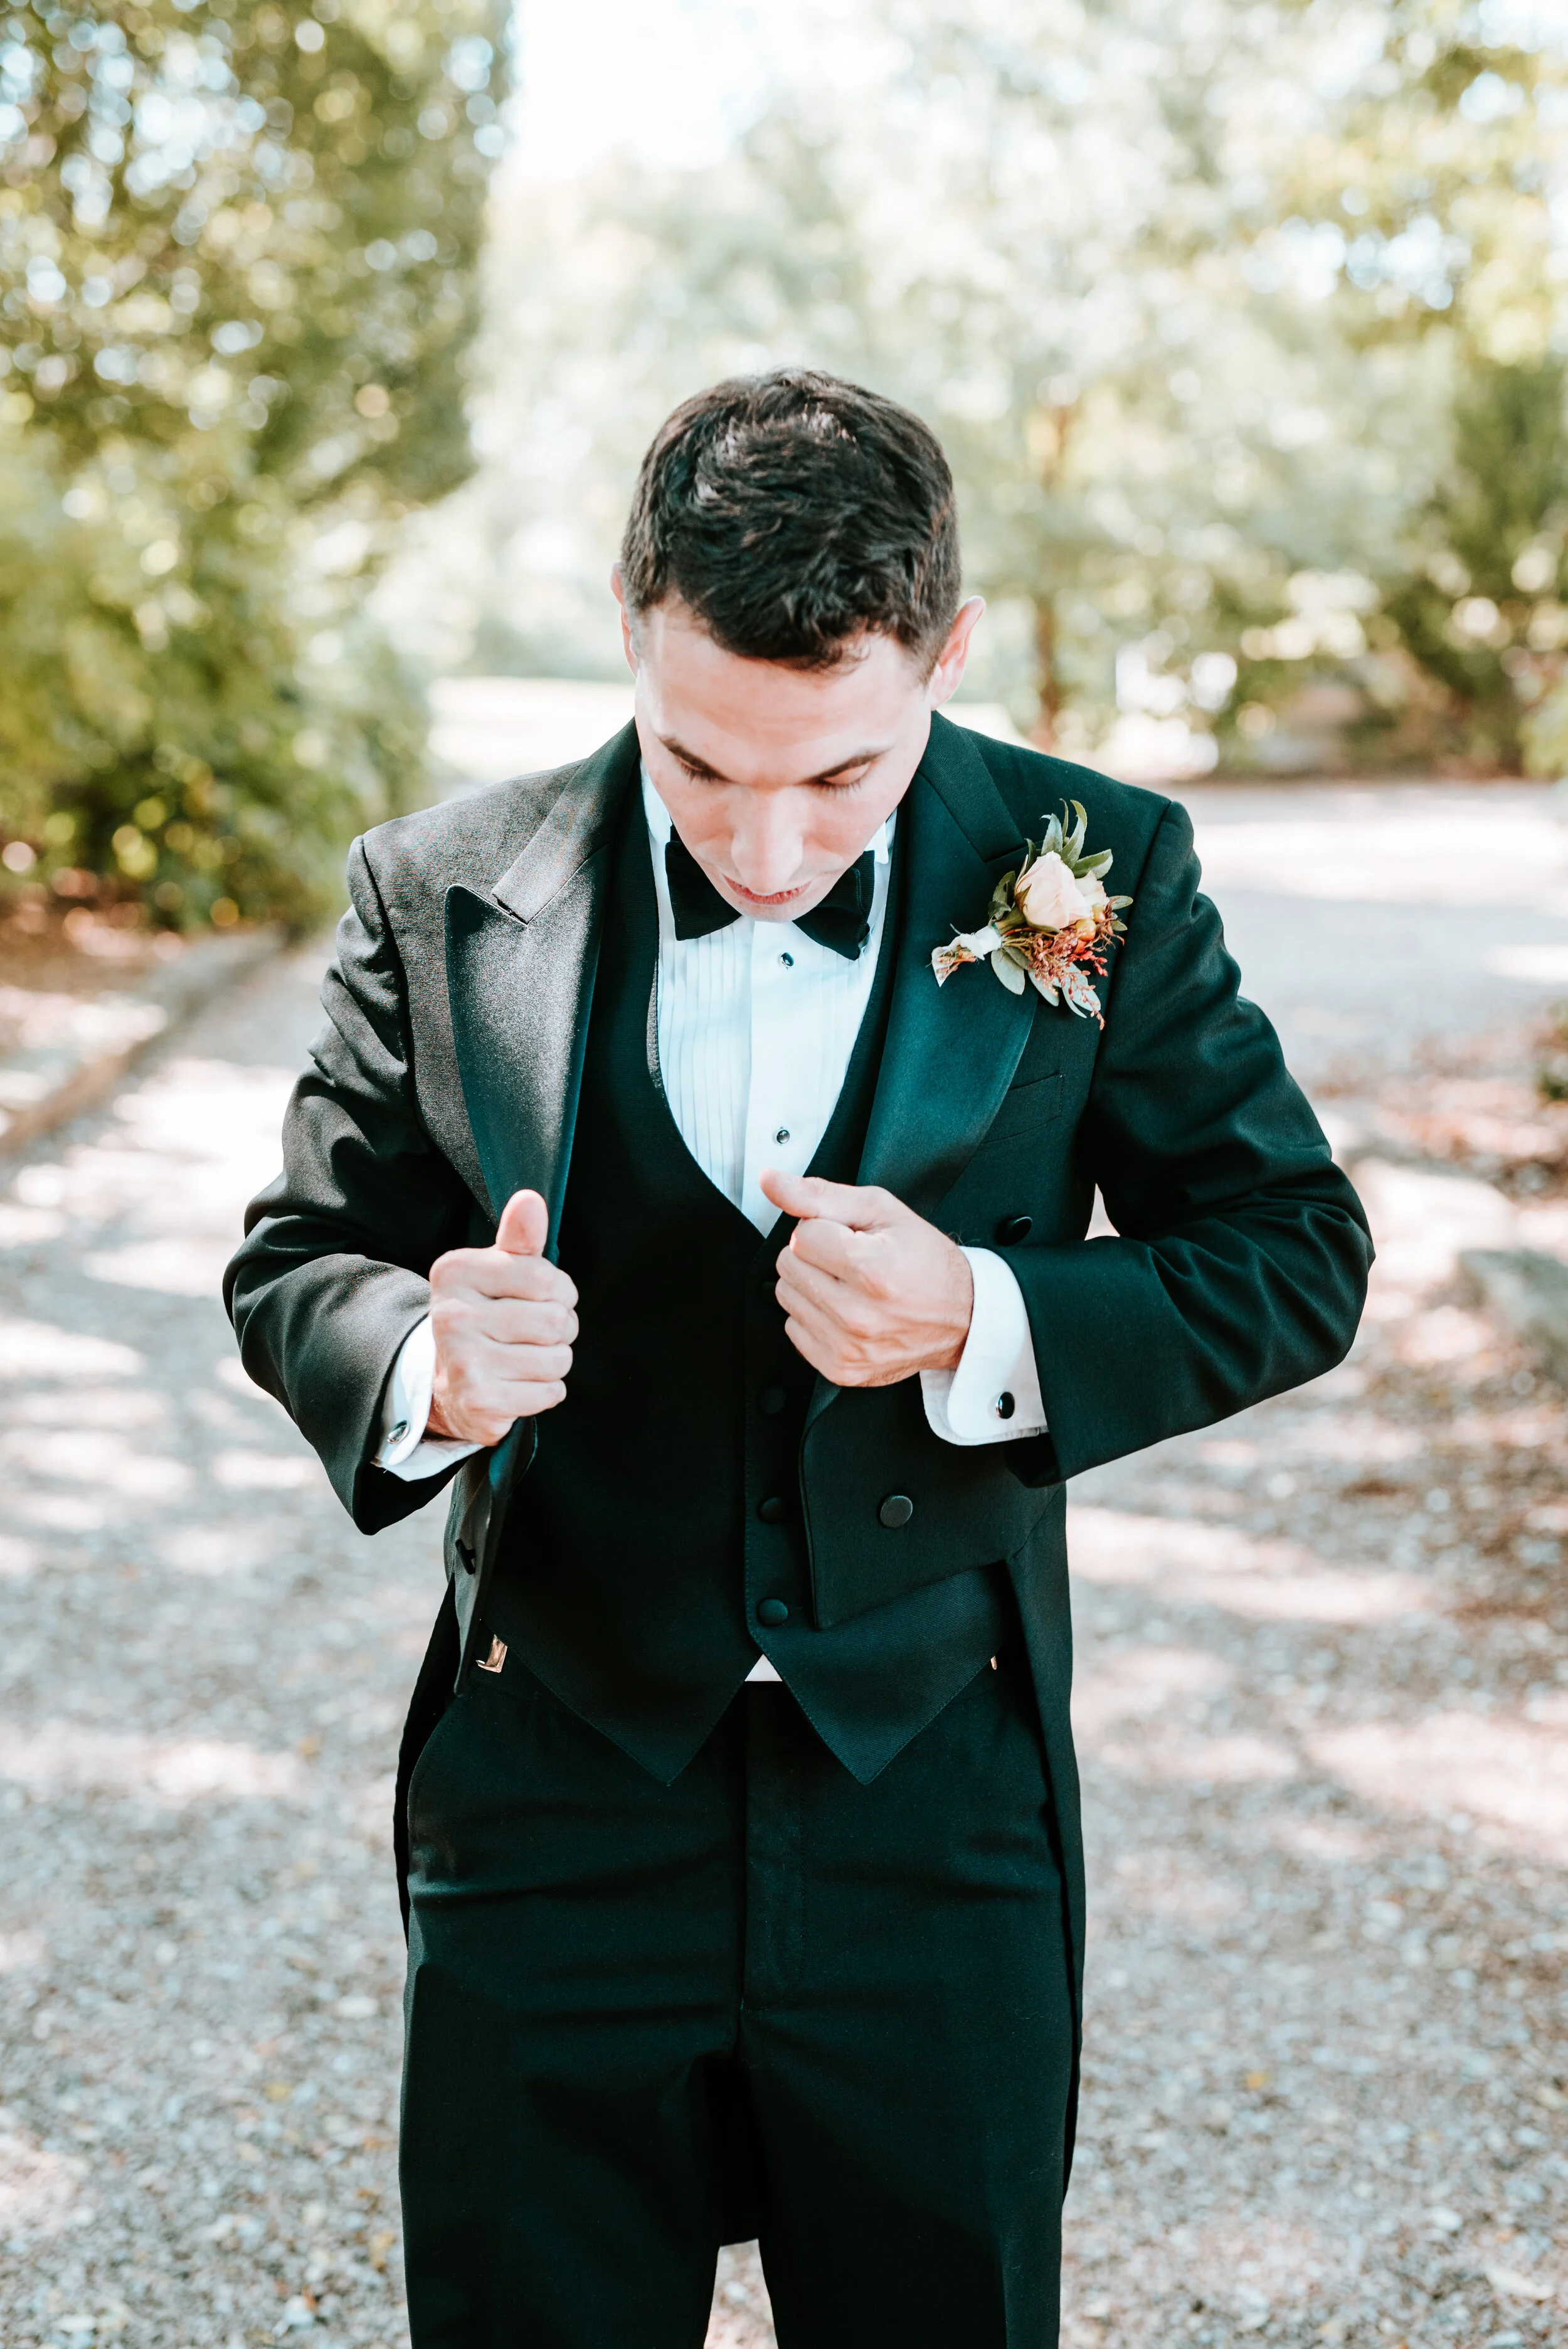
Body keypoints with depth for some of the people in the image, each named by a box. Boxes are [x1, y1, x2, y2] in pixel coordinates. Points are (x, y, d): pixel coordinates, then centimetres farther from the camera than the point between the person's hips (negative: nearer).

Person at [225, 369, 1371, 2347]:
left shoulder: (1094, 876, -7)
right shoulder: (444, 896, -7)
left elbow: (1295, 1254, -2)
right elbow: (298, 1260, 2)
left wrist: (985, 1327, -20)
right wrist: (424, 1364, -22)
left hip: (939, 1808, 1)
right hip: (554, 1798, 0)